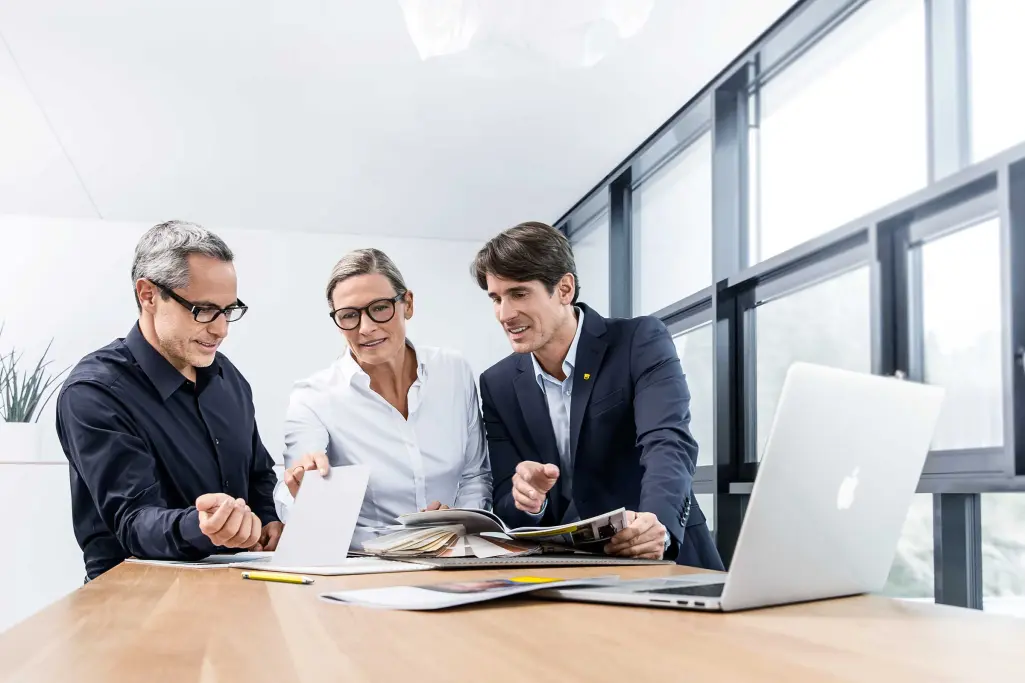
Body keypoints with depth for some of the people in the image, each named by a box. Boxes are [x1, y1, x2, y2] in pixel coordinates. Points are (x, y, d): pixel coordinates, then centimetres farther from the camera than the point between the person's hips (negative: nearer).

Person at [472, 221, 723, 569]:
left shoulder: (640, 341, -6)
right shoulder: (498, 384, 5)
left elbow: (668, 443, -21)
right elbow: (505, 504, 2)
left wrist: (658, 524, -40)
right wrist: (525, 500, -21)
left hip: (664, 561, -2)